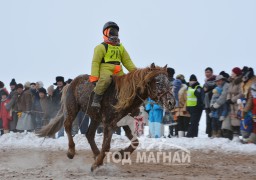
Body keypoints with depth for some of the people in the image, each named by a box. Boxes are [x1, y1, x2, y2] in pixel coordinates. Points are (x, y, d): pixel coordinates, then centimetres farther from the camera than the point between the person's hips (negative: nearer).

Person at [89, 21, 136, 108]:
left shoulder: (120, 47, 22)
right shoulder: (101, 47, 3)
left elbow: (127, 61, 20)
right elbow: (95, 62, -3)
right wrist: (94, 77, -14)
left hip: (118, 72, 7)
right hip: (105, 69, -7)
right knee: (105, 79, -37)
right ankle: (96, 100, -31)